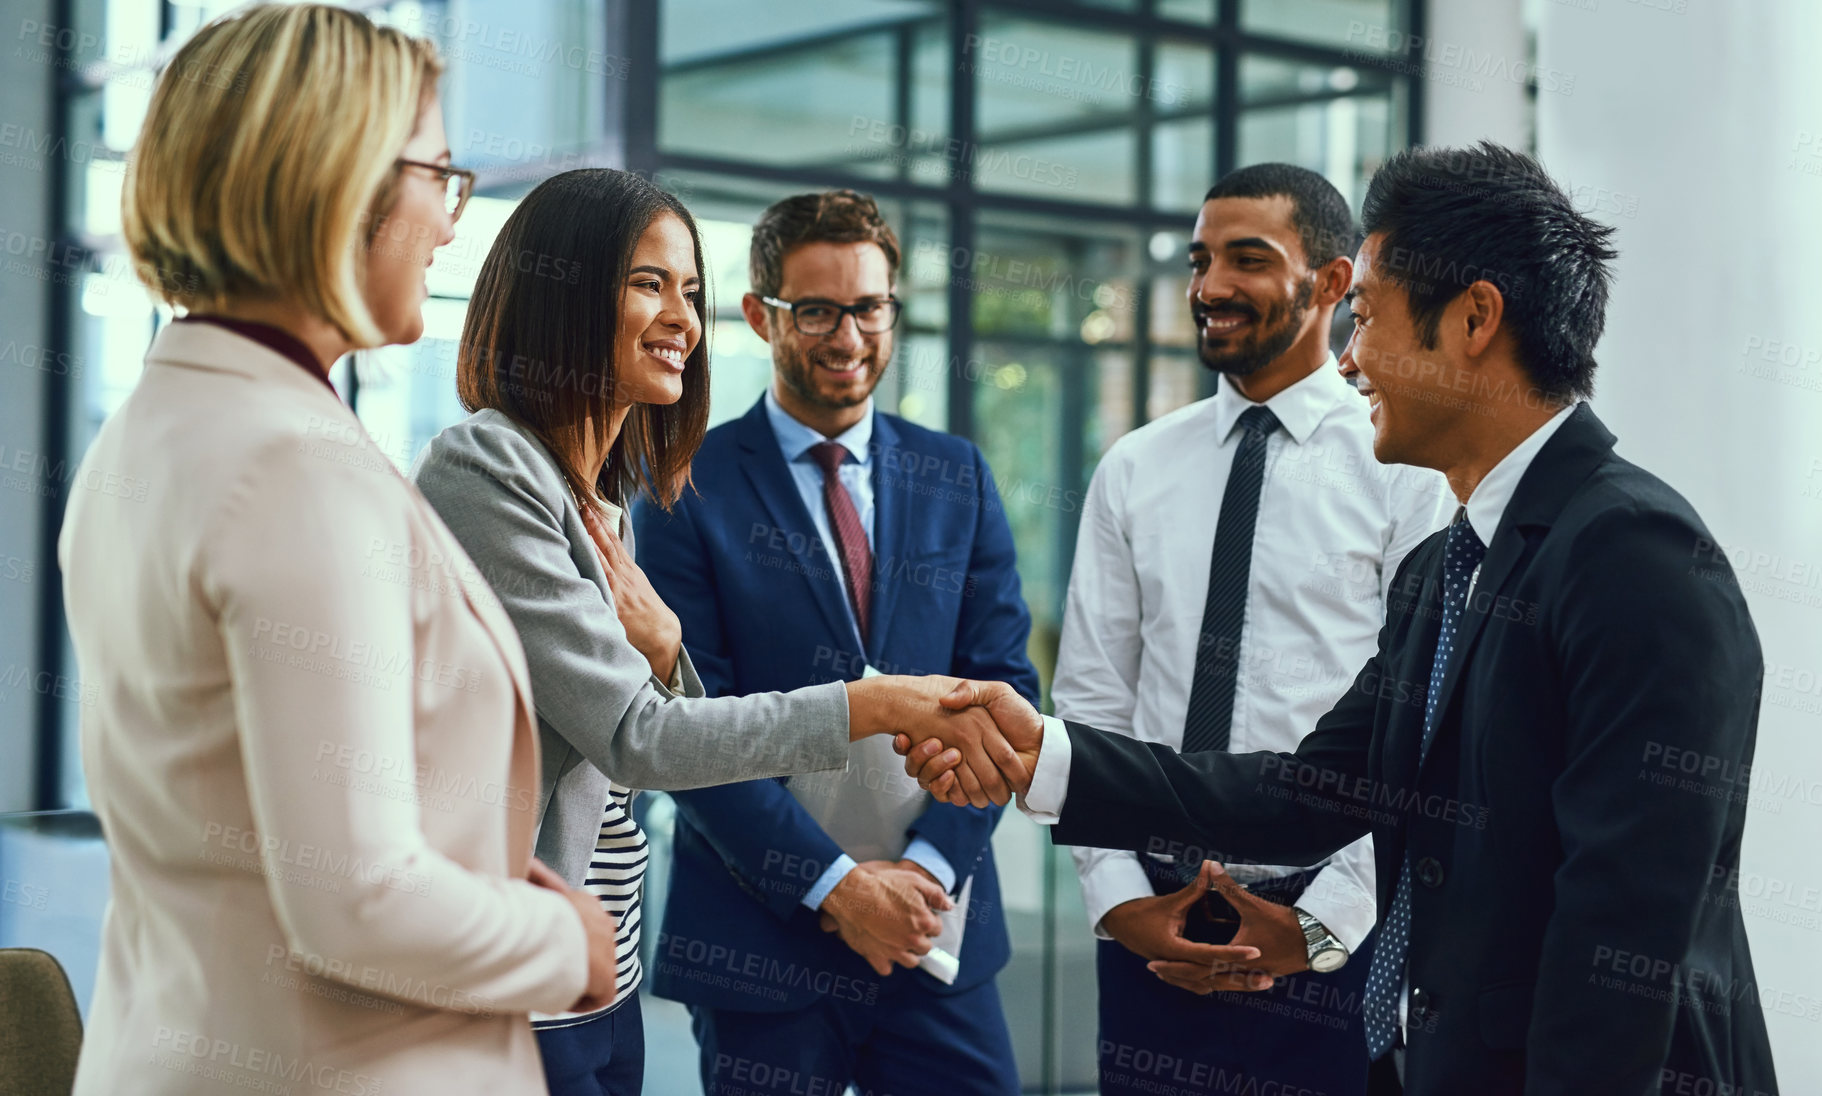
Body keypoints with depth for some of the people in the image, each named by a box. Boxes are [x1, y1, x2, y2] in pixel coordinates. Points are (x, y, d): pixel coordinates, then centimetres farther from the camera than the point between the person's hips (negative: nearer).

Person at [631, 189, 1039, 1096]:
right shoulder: (689, 489, -3)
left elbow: (1003, 685, 5)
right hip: (761, 939, -3)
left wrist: (931, 863, -8)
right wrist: (833, 883, -14)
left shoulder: (957, 479, 9)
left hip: (937, 927, 3)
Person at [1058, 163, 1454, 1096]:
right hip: (1149, 920, 3)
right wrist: (1115, 894, -2)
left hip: (1331, 923, -3)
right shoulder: (1132, 470, 8)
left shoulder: (1405, 469, -4)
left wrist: (1321, 923, -12)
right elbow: (1090, 698, 8)